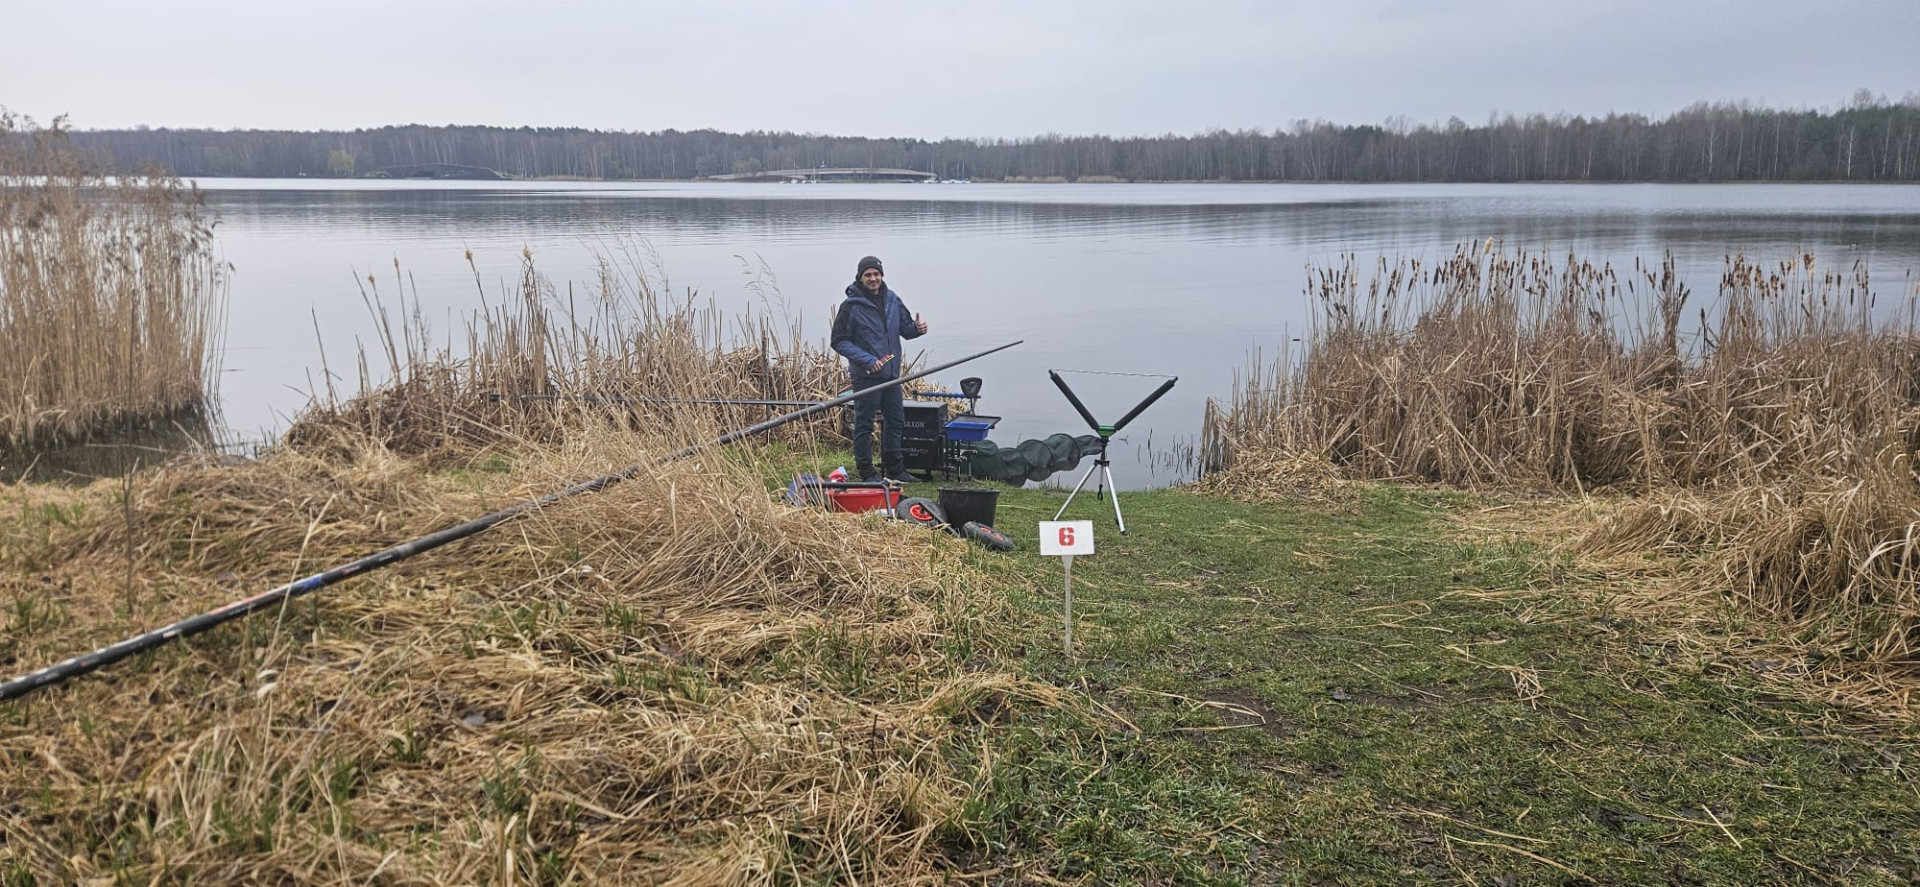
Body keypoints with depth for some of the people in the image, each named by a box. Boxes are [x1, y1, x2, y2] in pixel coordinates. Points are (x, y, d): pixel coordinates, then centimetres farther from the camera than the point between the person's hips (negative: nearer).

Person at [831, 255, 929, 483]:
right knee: (864, 424, 1)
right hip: (865, 375, -7)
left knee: (896, 421, 14)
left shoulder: (892, 300, 7)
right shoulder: (851, 306, -11)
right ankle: (866, 472, 11)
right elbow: (839, 341, -10)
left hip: (891, 373, 7)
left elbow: (905, 328, 17)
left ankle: (894, 470, 27)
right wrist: (866, 360, -19)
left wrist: (917, 329, -8)